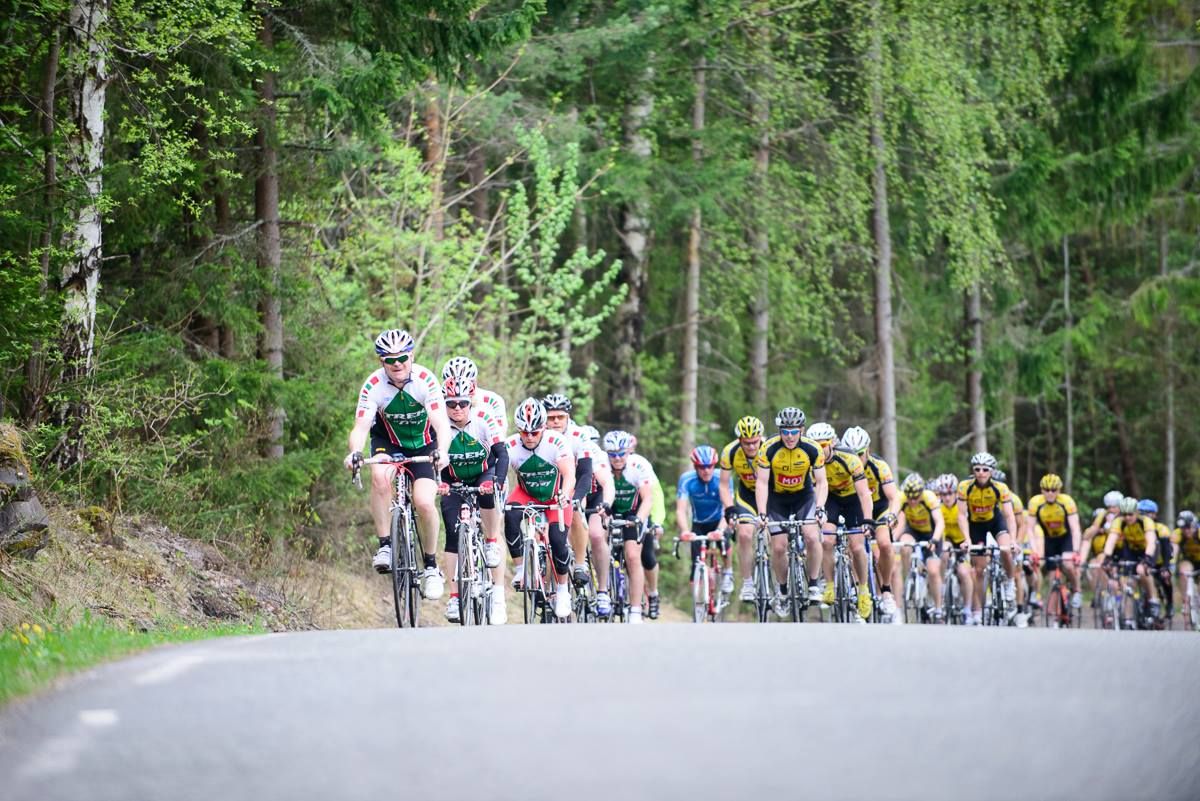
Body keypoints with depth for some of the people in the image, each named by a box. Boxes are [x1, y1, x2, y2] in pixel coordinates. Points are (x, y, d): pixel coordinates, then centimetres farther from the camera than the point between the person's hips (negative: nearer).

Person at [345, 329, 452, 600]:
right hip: (388, 441, 1)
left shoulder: (426, 380, -24)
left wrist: (442, 452, -52)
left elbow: (441, 422, -32)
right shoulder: (373, 385, -22)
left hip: (423, 444, -1)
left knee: (424, 502, -19)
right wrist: (355, 452, -51)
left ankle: (431, 566, 2)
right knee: (380, 477, -33)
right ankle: (385, 546, -23)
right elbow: (361, 426, -30)